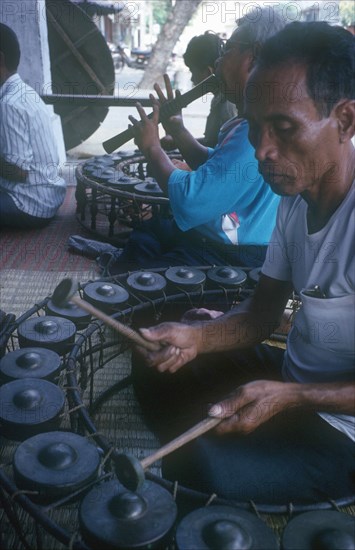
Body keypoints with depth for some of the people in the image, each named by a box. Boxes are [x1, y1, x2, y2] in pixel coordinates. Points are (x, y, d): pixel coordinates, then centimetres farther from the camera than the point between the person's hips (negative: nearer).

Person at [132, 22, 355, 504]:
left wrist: (286, 396, -30)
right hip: (291, 375, 8)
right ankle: (189, 460, 24)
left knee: (201, 474, -23)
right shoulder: (295, 200, -1)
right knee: (156, 365, 7)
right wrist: (196, 337, -13)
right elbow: (262, 312, 2)